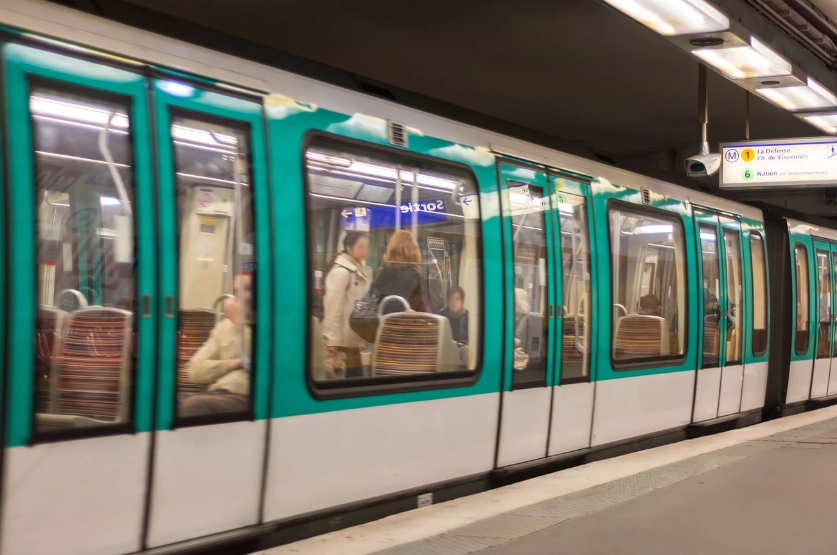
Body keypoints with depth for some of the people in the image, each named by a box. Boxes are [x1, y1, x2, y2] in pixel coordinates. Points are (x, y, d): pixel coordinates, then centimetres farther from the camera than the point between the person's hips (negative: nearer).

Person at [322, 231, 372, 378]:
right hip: (344, 336, -9)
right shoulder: (340, 272, -14)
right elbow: (333, 307, -18)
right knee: (355, 374, -8)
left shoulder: (361, 271, 14)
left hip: (354, 335, 9)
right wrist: (333, 340, -21)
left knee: (355, 374, 9)